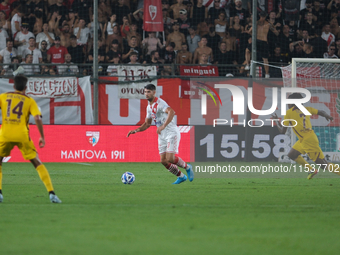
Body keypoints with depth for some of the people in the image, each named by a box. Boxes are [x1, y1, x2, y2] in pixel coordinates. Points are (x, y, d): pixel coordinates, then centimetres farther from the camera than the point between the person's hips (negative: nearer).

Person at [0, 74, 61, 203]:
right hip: (22, 135, 0)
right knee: (37, 163, 7)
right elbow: (37, 118, -4)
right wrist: (42, 137, 1)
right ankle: (51, 192, -3)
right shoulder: (29, 101, 9)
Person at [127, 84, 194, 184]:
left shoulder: (160, 103, -17)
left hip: (172, 133, -8)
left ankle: (187, 167, 10)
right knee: (164, 161, 2)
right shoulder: (149, 107, 11)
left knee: (170, 159, -18)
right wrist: (136, 130, 7)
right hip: (162, 136, 8)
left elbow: (171, 112, -36)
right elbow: (147, 123, 22)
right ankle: (181, 176, 20)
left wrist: (163, 126, -44)